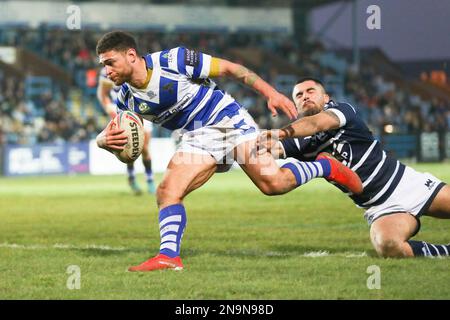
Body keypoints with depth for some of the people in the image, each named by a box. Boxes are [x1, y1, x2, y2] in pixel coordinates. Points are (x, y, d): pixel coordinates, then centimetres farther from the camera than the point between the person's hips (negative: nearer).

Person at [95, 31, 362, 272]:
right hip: (198, 139, 5)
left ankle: (325, 167, 8)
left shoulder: (173, 61, -19)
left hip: (227, 120, -5)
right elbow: (104, 136, 3)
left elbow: (229, 68, -11)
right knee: (167, 193, -16)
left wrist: (270, 93, -15)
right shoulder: (127, 99, -3)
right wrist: (106, 140, -25)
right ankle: (169, 256, -15)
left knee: (273, 183, -17)